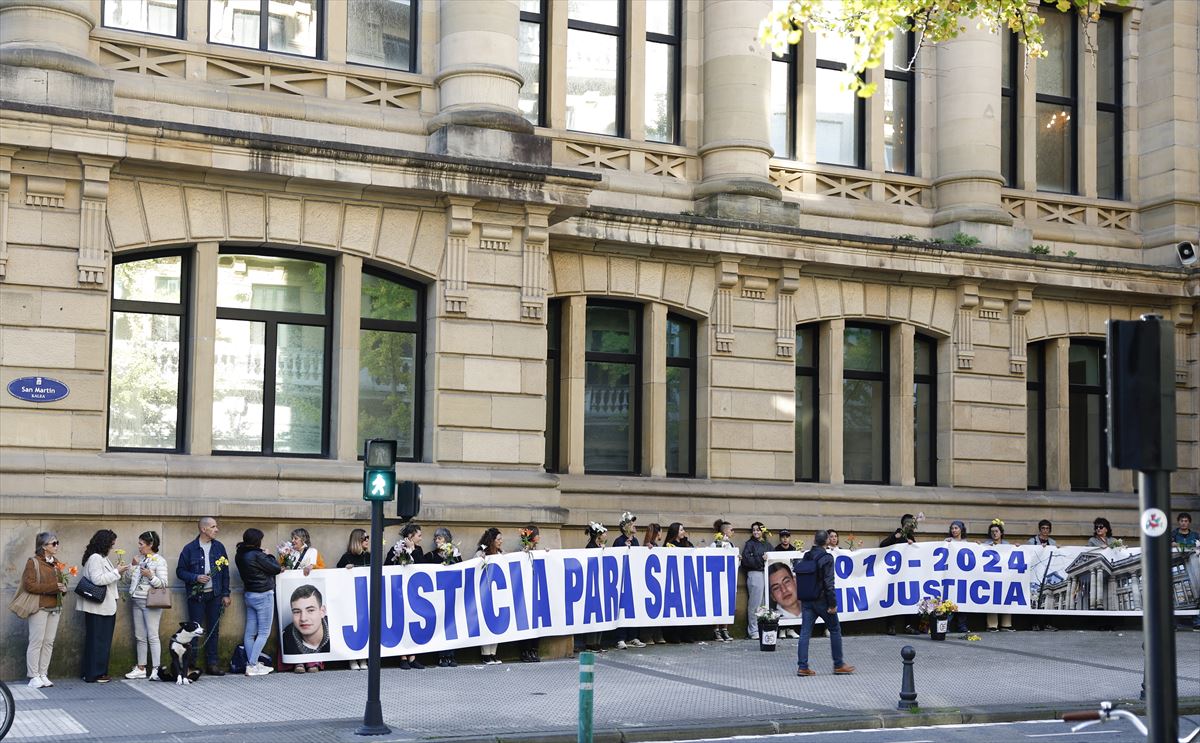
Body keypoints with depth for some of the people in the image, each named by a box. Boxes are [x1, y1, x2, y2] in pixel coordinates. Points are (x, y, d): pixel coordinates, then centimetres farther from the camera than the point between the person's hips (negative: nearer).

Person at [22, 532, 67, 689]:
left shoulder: (57, 563, 14)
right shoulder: (33, 562, -5)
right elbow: (29, 584, -14)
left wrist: (63, 587, 1)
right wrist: (52, 587, -18)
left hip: (55, 608, 6)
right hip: (39, 607, -6)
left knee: (49, 642, 6)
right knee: (36, 641, -5)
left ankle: (43, 675, 10)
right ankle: (34, 677, -2)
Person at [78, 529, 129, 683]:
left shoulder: (101, 558, 17)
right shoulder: (95, 558, -15)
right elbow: (98, 579, -23)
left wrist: (117, 570, 8)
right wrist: (116, 572, -17)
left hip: (105, 606, 10)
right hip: (98, 606, -10)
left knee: (103, 640, 13)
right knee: (97, 640, -5)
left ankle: (99, 672, 18)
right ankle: (94, 674, -1)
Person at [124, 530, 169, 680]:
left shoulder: (159, 561, -8)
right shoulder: (141, 560, 14)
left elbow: (163, 583, -13)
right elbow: (133, 580, 23)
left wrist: (150, 576, -26)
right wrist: (131, 570, 7)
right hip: (137, 601, 8)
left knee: (152, 636, -9)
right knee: (140, 636, 9)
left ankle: (156, 669, -8)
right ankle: (141, 668, 14)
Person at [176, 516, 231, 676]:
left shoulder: (219, 547, 7)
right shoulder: (190, 549, -4)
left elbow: (225, 572, 11)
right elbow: (180, 571, -1)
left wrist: (225, 594, 7)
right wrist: (195, 578, -16)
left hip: (215, 595, 4)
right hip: (196, 595, -3)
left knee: (213, 630, 7)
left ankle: (212, 664, 12)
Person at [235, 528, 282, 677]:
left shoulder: (240, 555, 6)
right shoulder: (256, 555, -20)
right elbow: (276, 568, -13)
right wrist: (270, 556, 3)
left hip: (250, 594, 9)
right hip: (263, 595, -9)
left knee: (250, 632, 9)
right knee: (264, 632, -3)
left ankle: (251, 663, 13)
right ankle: (252, 665, -7)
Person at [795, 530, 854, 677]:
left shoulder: (806, 556, 5)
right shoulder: (827, 558, -13)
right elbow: (828, 583, -16)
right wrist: (832, 603, -13)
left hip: (807, 600, 5)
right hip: (822, 600, -5)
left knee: (805, 632, 3)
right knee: (835, 630, 10)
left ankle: (802, 666, -2)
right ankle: (839, 665, 14)